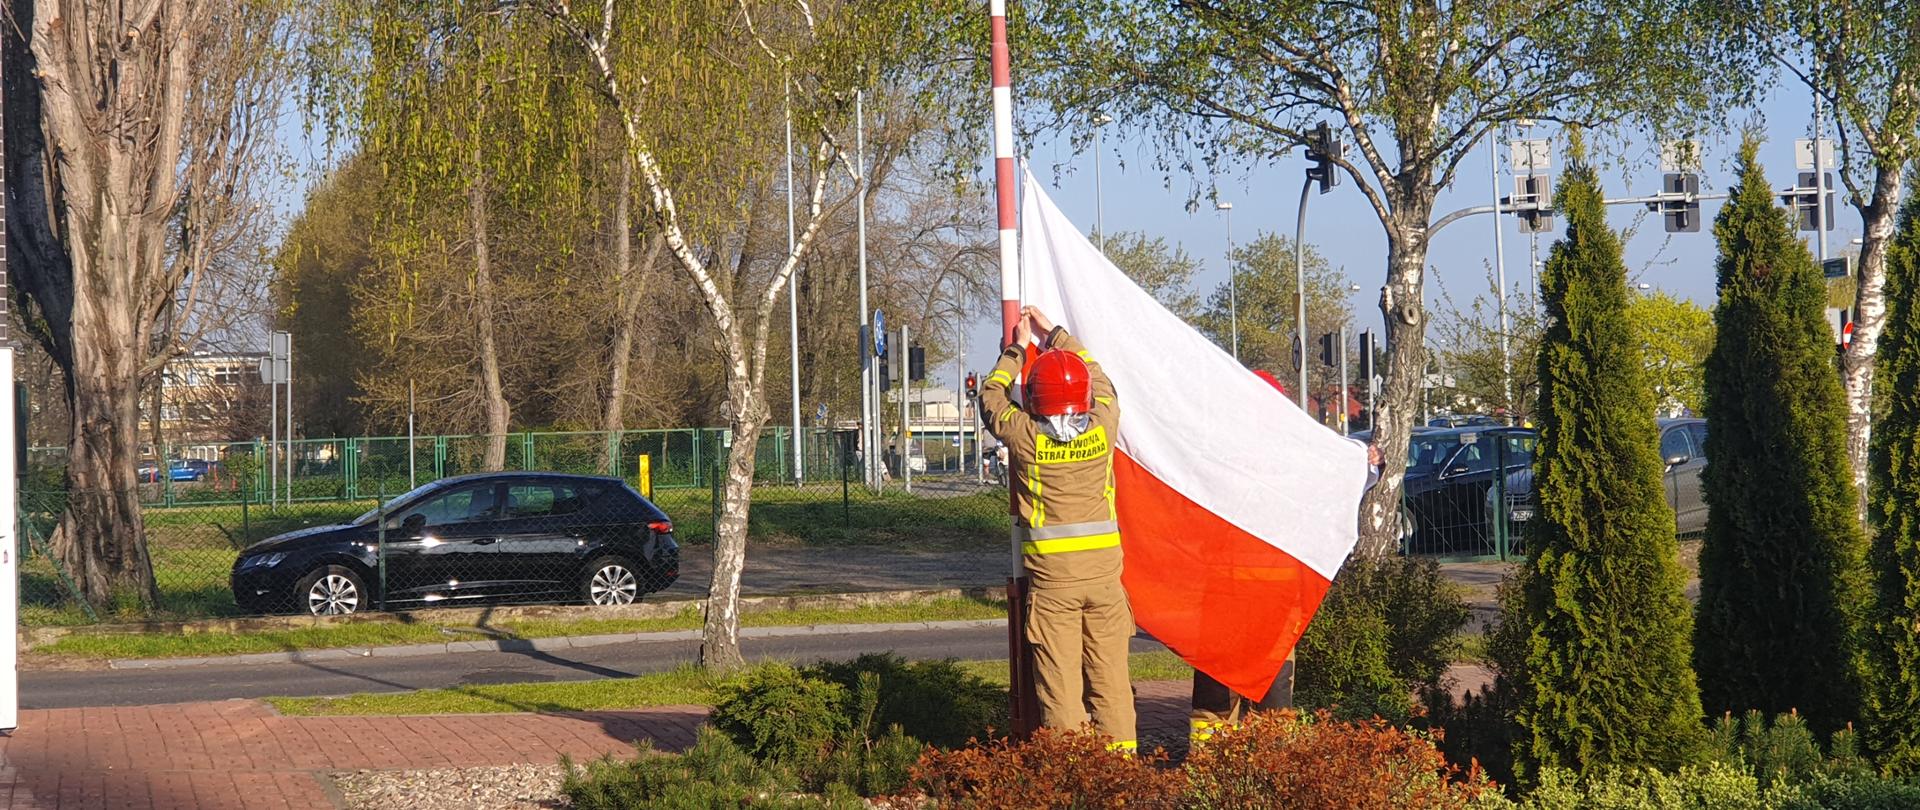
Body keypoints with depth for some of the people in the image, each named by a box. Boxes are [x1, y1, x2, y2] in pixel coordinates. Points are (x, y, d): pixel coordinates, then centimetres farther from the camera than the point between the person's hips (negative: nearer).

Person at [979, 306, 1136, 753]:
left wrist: (1017, 349, 25)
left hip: (1052, 576, -2)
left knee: (1060, 677, 1)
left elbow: (992, 396, 12)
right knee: (1110, 672, 8)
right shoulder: (1103, 429, -3)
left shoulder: (1026, 436, -8)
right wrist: (1054, 333, 27)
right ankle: (1121, 754, 12)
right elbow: (1099, 378, 18)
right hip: (1104, 569, 2)